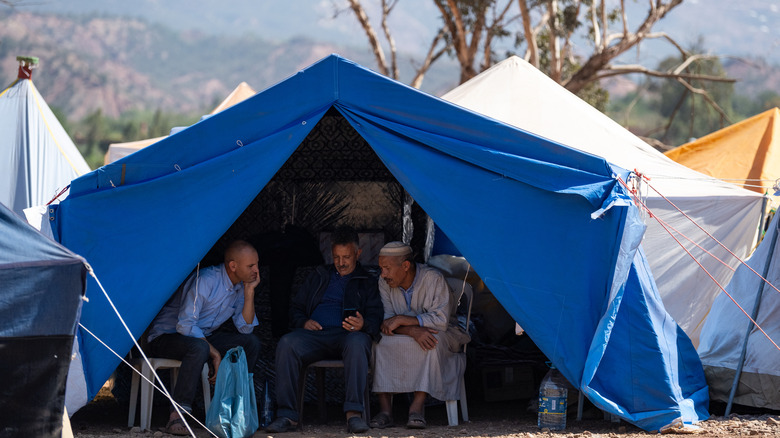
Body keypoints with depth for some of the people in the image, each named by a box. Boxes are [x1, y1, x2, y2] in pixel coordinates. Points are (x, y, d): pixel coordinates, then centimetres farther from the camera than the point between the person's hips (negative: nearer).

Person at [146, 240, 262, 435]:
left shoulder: (240, 286, 2)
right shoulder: (205, 280, -24)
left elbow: (245, 328, -2)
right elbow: (185, 325, -27)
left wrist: (249, 291, -11)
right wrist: (214, 353, -25)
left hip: (202, 338, 8)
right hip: (165, 336, -8)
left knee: (251, 342, -7)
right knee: (199, 348, -40)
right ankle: (178, 416, -39)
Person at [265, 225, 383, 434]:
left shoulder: (367, 282, 20)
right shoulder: (319, 276, 29)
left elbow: (375, 317, 7)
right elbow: (296, 308, 28)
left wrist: (363, 325, -18)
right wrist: (303, 322, 3)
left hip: (347, 335, -2)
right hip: (314, 334, 2)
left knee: (357, 342, -40)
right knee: (287, 343, -31)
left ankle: (354, 413, -43)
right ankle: (287, 415, -33)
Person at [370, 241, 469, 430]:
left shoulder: (433, 278, -20)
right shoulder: (384, 283, -7)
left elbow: (440, 320, -25)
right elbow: (388, 321, -12)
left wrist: (401, 320, -30)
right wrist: (412, 331, -33)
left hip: (443, 334, -3)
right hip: (406, 337, 3)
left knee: (432, 343, -38)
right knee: (380, 342, -28)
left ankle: (417, 407, -35)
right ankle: (385, 409, -30)